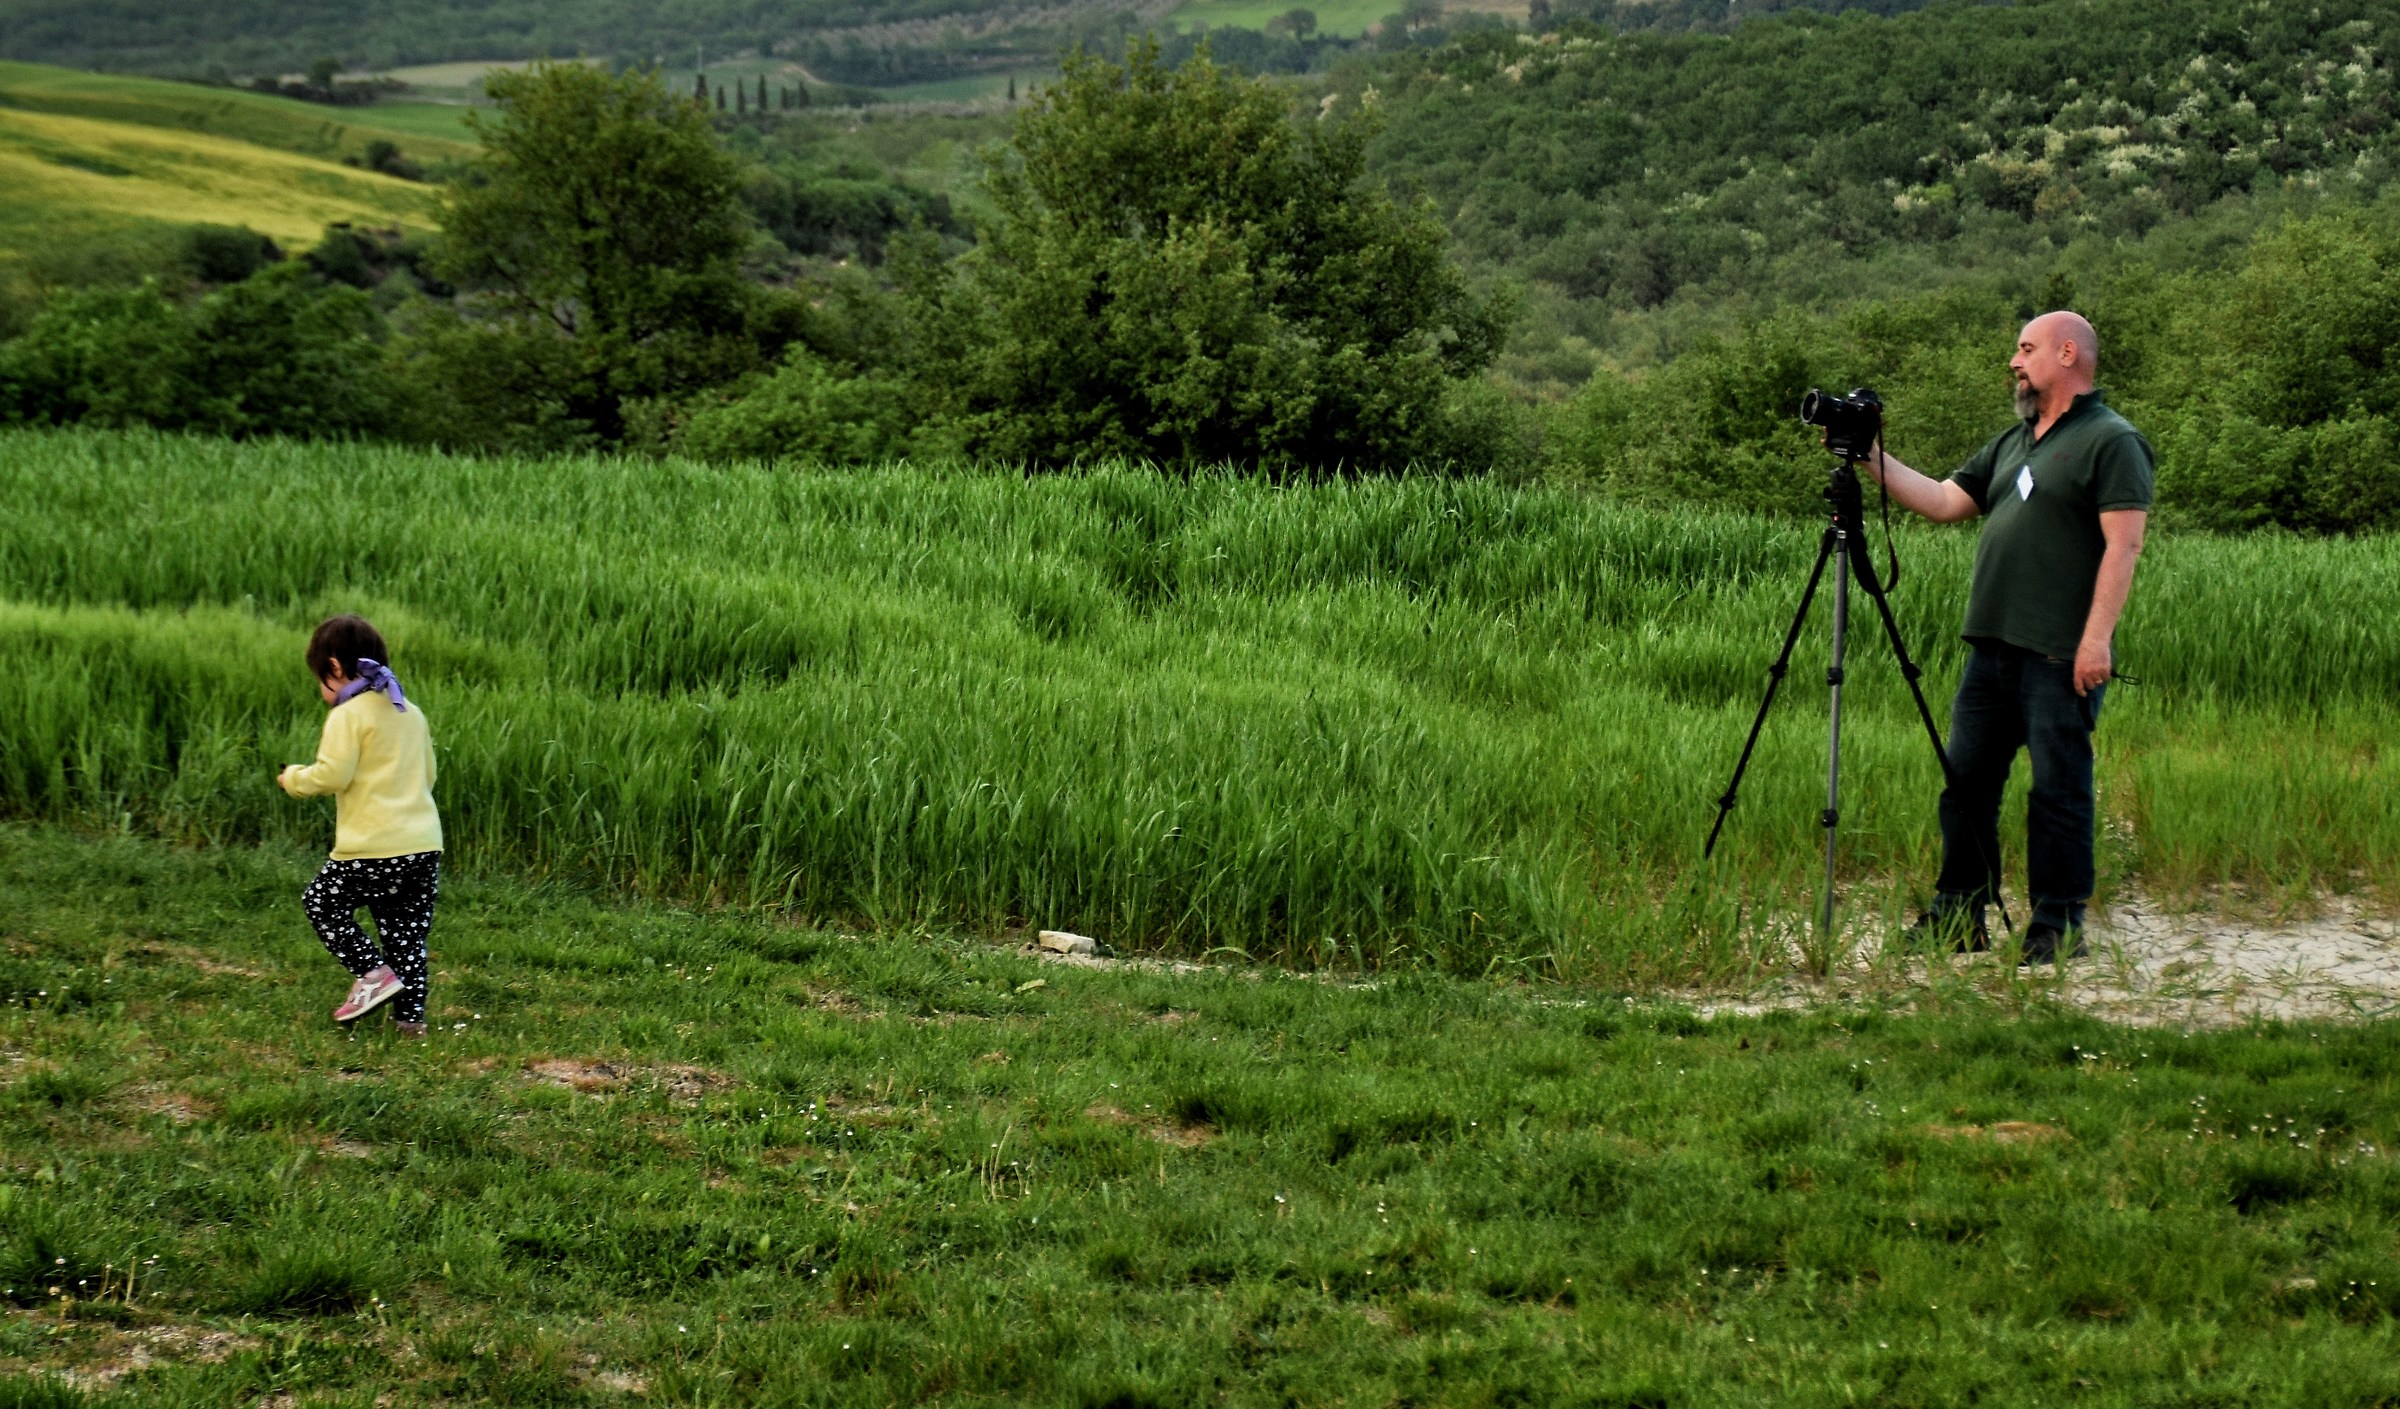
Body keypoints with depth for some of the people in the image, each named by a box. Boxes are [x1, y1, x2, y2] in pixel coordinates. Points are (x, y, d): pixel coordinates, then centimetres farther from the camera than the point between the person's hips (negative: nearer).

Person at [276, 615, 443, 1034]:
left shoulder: (349, 716, -8)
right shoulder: (411, 713, 16)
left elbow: (331, 775, -16)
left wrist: (293, 778, 2)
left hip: (372, 847, -7)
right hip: (425, 845, 7)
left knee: (322, 904, 11)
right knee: (406, 929, 13)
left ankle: (373, 972, -1)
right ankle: (411, 1015, 11)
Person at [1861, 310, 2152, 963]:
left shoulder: (2112, 441, -6)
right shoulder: (2012, 442, 21)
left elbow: (2123, 545, -13)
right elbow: (1942, 501, 18)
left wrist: (2097, 638, -20)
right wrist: (1872, 456, 9)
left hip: (2061, 656, -8)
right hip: (1993, 643, 8)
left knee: (2058, 788, -3)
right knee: (1966, 780, 9)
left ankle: (2058, 926, 4)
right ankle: (1958, 914, 17)